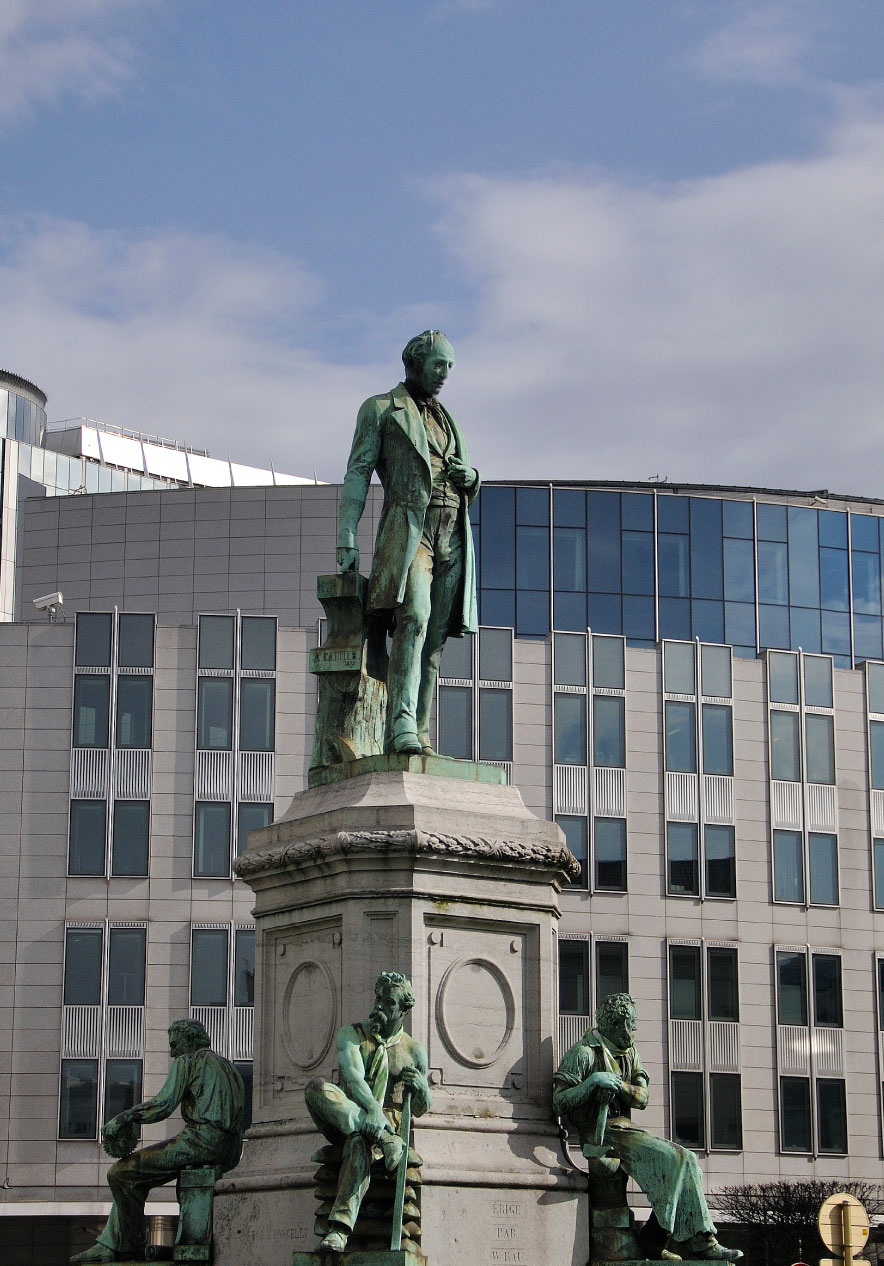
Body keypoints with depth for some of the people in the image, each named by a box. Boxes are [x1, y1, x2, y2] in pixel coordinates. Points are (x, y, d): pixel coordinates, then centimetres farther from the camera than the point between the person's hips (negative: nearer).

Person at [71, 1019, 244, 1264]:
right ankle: (106, 1246, 13)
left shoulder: (186, 1062, 1)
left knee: (121, 1173, -5)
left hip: (202, 1140, -9)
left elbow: (164, 1103, -12)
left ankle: (131, 1245, 3)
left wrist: (124, 1118, -7)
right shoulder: (226, 1066, 28)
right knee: (134, 1177, 19)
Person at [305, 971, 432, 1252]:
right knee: (316, 1087, -32)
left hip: (388, 1123, -1)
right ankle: (386, 1142, -41)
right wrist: (373, 1111, -30)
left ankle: (339, 1231, -53)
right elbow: (353, 1077, -11)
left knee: (359, 1143, -39)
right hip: (344, 1120, 1)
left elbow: (420, 1110, 19)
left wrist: (421, 1087, -6)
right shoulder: (352, 1034, 8)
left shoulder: (414, 1051, 13)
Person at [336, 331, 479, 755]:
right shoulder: (380, 409, 10)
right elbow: (357, 474, 2)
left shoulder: (444, 419, 27)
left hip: (451, 534, 6)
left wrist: (471, 478, 4)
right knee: (413, 617, -27)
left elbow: (464, 490, 31)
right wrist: (346, 539, -8)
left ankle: (421, 735, -4)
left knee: (435, 639, -2)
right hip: (407, 528, -6)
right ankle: (402, 728, -38)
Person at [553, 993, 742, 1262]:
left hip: (625, 1128, 8)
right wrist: (593, 1082, -25)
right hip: (600, 1132, -8)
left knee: (686, 1159, -12)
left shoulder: (629, 1053, 19)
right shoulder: (584, 1053, -5)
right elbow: (560, 1101, -12)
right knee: (671, 1160, -23)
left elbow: (642, 1097, 5)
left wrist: (617, 1084, -15)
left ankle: (700, 1241, -15)